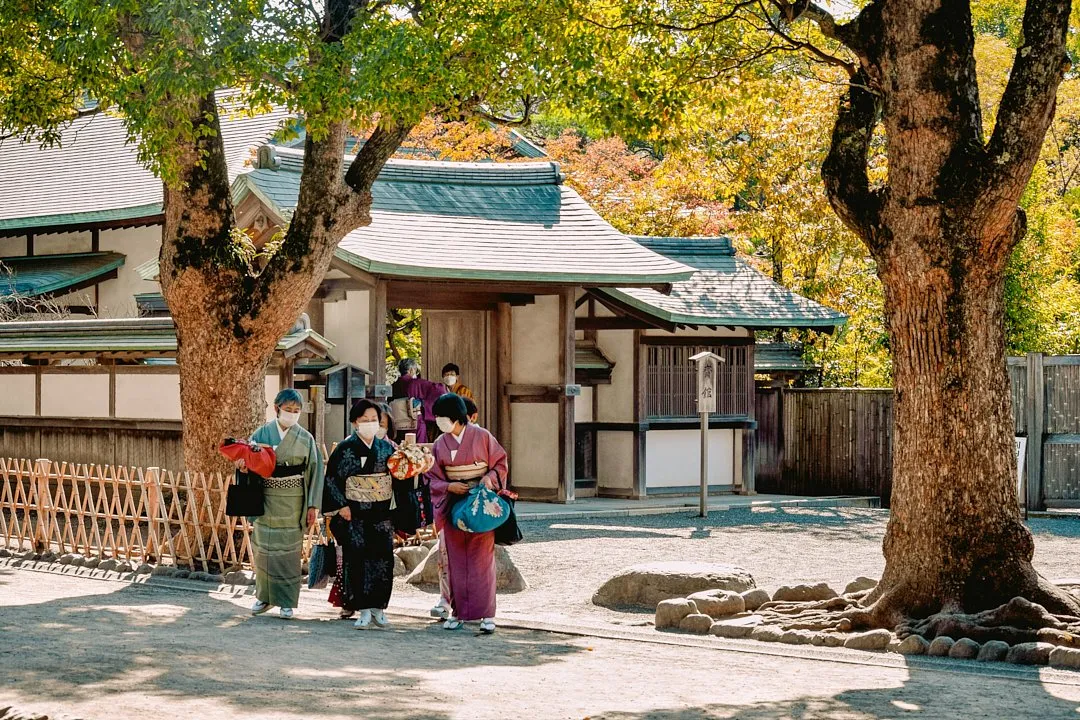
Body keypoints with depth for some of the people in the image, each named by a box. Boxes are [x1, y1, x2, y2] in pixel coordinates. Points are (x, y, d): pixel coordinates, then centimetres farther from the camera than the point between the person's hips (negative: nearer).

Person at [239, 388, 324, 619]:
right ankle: (264, 596, 18)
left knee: (288, 550, 0)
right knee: (265, 548, 4)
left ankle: (287, 600, 9)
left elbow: (314, 471, 2)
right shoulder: (263, 433, 3)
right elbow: (247, 454, -1)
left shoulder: (305, 438, 2)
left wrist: (313, 505, -3)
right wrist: (242, 462, -27)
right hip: (266, 500, 1)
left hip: (292, 502, -1)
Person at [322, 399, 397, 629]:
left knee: (382, 558, 0)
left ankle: (378, 607, 10)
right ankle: (364, 609, 2)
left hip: (382, 513, 3)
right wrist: (341, 506, -8)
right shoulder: (345, 448, -1)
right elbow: (332, 478, 0)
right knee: (357, 559, -4)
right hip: (355, 514, -3)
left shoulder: (386, 447, 7)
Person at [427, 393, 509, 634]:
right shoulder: (440, 444, 4)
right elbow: (433, 478, 6)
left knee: (482, 558, -5)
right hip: (453, 506, 3)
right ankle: (458, 611, 13)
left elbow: (500, 462, 2)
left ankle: (487, 614, -3)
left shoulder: (482, 437, -4)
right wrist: (449, 487, -13)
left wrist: (490, 477, -17)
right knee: (456, 560, 5)